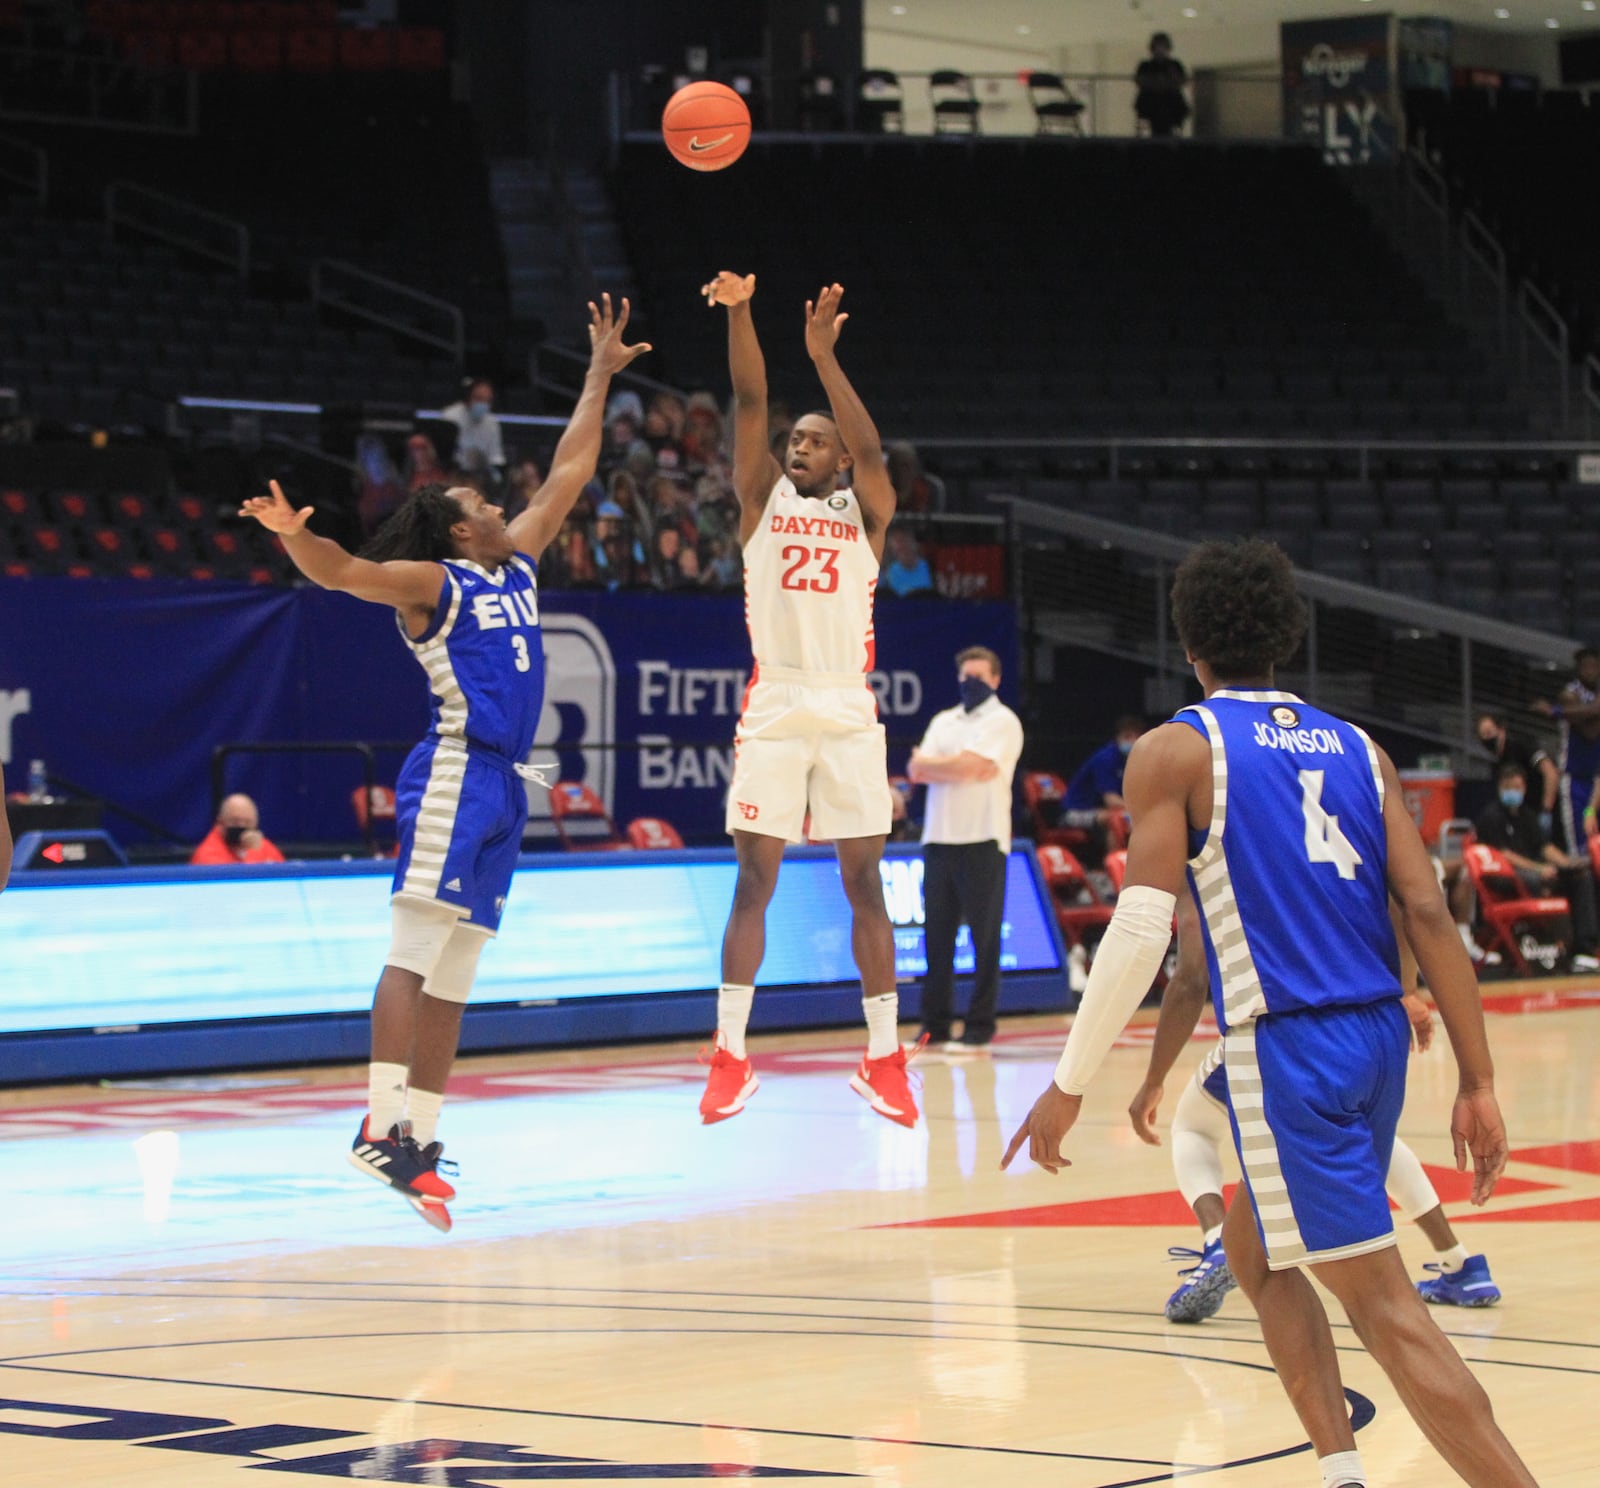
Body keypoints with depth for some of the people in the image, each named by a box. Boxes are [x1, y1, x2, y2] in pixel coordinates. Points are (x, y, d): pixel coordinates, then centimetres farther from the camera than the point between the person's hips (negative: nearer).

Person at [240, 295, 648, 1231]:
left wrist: (600, 379, 32)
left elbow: (569, 476, 28)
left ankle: (420, 1142, 5)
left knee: (452, 977, 6)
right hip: (457, 774, -8)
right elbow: (342, 572, -18)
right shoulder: (432, 583, -2)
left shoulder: (517, 567, 20)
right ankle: (381, 1126, -20)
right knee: (415, 954, -14)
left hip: (504, 785, 8)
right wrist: (294, 535, -39)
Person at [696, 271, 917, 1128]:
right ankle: (730, 1057, -2)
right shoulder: (763, 498, 11)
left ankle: (883, 1059, 6)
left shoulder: (865, 511, 9)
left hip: (849, 711, 0)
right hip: (774, 710, 0)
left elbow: (870, 447, -11)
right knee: (754, 879, -3)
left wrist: (824, 355, -22)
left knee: (864, 883, 2)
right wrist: (737, 313, -17)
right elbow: (749, 402, -3)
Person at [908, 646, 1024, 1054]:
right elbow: (916, 772, 6)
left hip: (981, 840, -6)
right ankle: (933, 1027, 10)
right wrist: (961, 768, -8)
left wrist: (930, 764, 1)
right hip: (938, 838, 6)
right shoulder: (943, 722, 19)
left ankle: (979, 1030, -2)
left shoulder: (1002, 722, 0)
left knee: (984, 938, -4)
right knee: (937, 935, 5)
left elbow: (967, 765, -14)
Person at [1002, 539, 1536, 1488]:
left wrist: (1069, 1086, -6)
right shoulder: (1358, 750, 13)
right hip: (1378, 1037, 7)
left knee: (1386, 1305, -7)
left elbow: (1142, 931, -12)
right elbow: (1430, 914, 4)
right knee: (1255, 1250, 25)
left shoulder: (1176, 751, -2)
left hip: (1287, 1050, -7)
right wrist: (1479, 1081, 5)